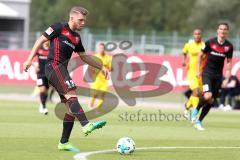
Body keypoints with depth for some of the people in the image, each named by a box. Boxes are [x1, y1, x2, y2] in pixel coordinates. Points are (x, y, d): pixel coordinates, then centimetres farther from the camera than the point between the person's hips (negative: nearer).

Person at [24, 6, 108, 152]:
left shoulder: (76, 38, 22)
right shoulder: (59, 28, 0)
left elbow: (84, 56, 30)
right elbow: (41, 40, -1)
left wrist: (101, 67, 24)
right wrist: (30, 59, -7)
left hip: (62, 70, 9)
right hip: (54, 67, -9)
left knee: (71, 107, 3)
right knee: (72, 94, -26)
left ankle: (64, 143, 7)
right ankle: (86, 125, -42)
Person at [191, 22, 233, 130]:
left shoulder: (229, 46, 0)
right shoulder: (210, 42, -8)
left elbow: (229, 62, 10)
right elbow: (200, 55, 4)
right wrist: (198, 70, 3)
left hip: (218, 76, 4)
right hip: (207, 73, -4)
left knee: (211, 101, 3)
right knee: (207, 96, -25)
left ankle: (199, 122, 15)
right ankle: (196, 110, 4)